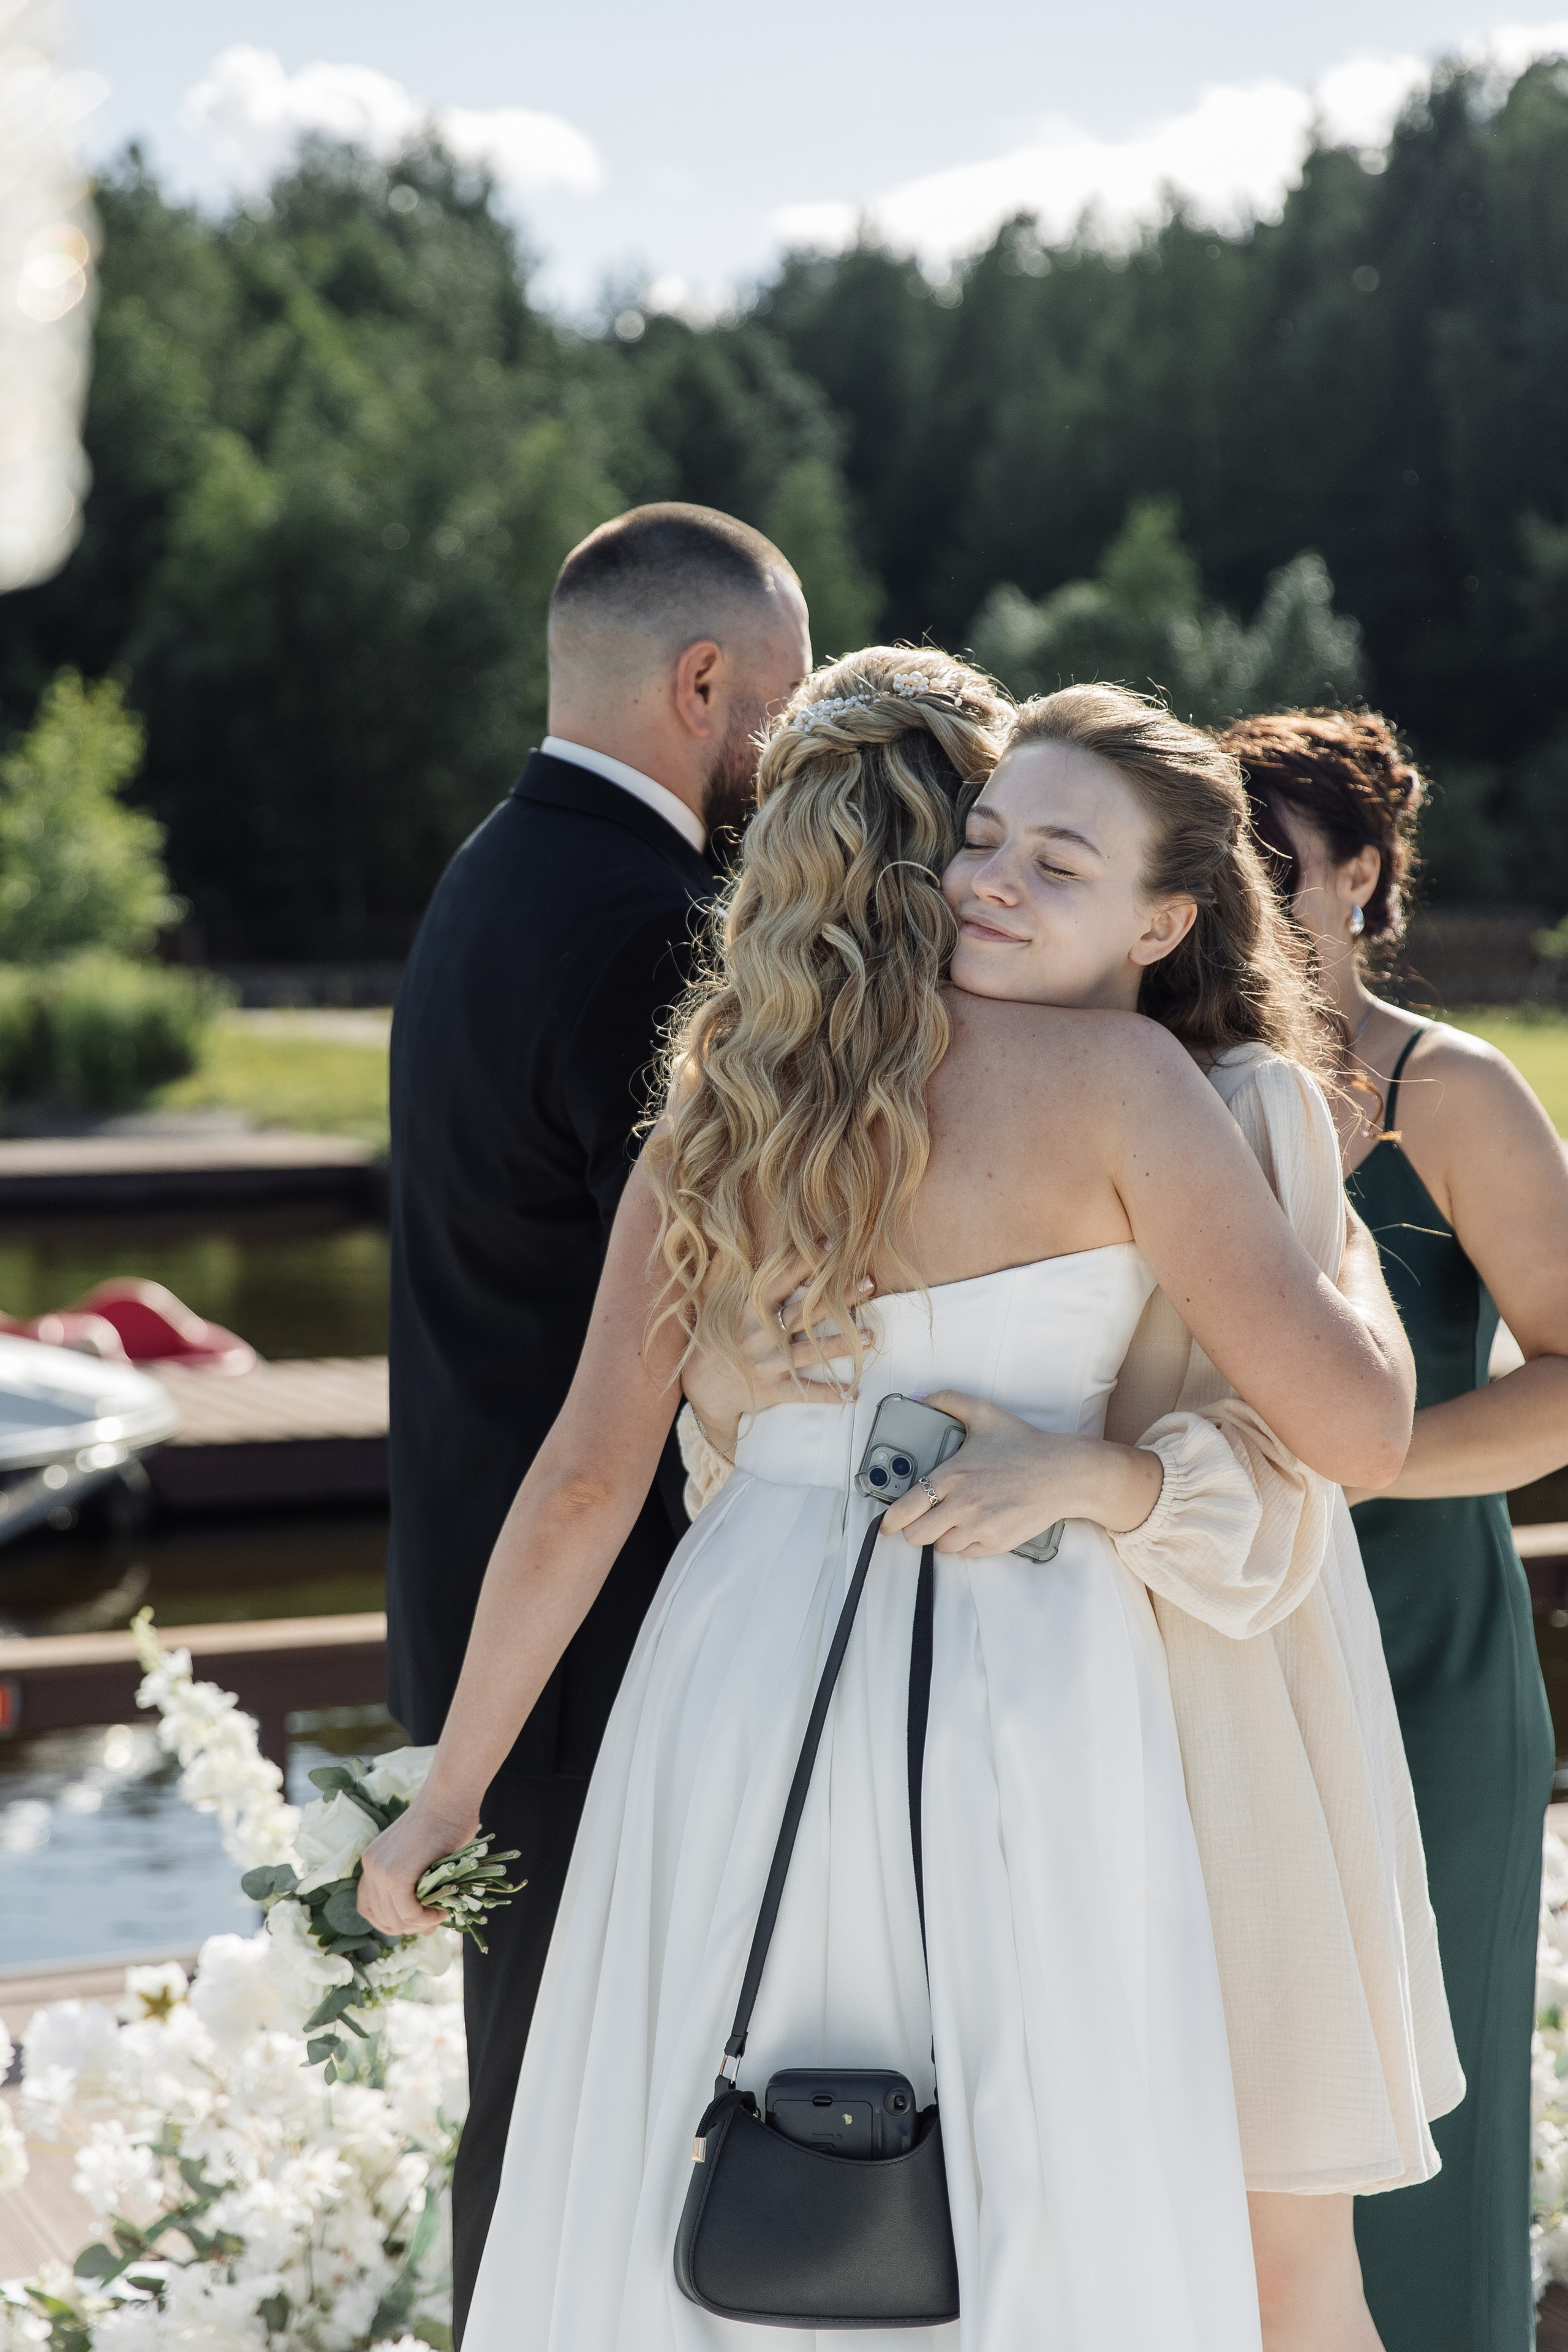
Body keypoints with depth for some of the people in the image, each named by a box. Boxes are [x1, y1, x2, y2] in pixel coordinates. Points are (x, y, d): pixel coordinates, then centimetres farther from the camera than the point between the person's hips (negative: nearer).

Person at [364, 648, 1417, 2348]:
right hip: (1011, 1700, -5)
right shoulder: (1103, 1076, -6)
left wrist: (449, 1795, 9)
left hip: (741, 1681, 5)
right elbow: (1357, 1429, -10)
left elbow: (586, 1481, 3)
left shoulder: (714, 1112, 7)